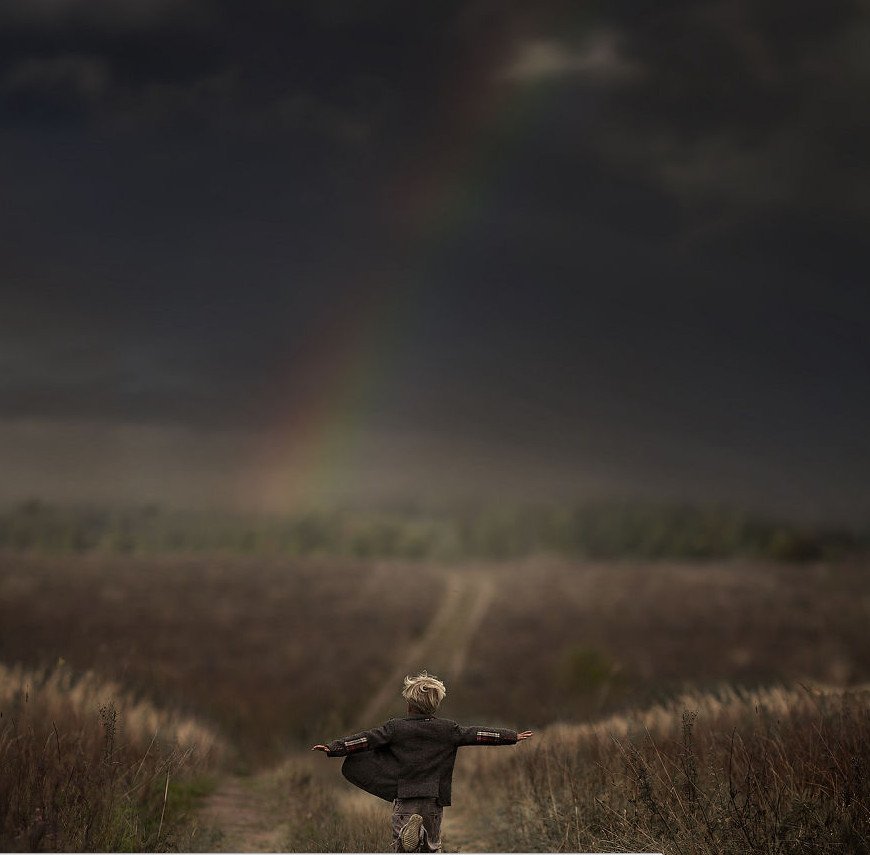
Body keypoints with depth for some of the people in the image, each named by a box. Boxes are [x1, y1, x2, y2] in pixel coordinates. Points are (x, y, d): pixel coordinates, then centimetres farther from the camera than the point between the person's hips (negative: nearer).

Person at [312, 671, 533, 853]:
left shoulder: (396, 728, -1)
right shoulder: (448, 729, 4)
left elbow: (366, 739, -5)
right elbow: (476, 735, 8)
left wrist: (333, 748, -2)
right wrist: (512, 736, 17)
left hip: (405, 797, -2)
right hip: (434, 798, 2)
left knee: (401, 844, -6)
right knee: (432, 847, 14)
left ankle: (409, 829, -35)